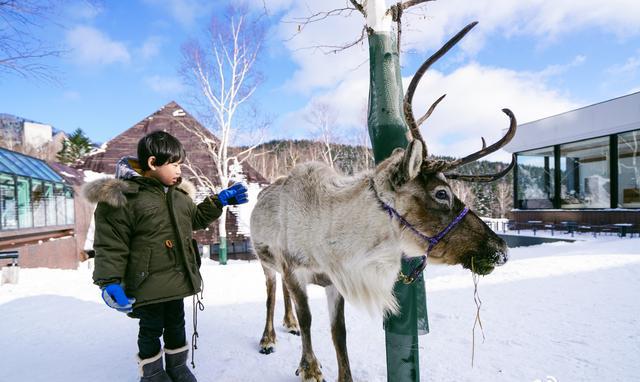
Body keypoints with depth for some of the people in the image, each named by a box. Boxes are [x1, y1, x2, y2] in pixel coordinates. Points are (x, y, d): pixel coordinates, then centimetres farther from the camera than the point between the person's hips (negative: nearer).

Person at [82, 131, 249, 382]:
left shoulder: (177, 193, 6)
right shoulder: (121, 197, -16)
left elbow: (196, 218, 20)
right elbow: (110, 245, -16)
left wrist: (220, 200, 12)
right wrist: (109, 283, -21)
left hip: (178, 279, 7)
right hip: (148, 284, -6)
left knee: (176, 324, 22)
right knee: (152, 329, 12)